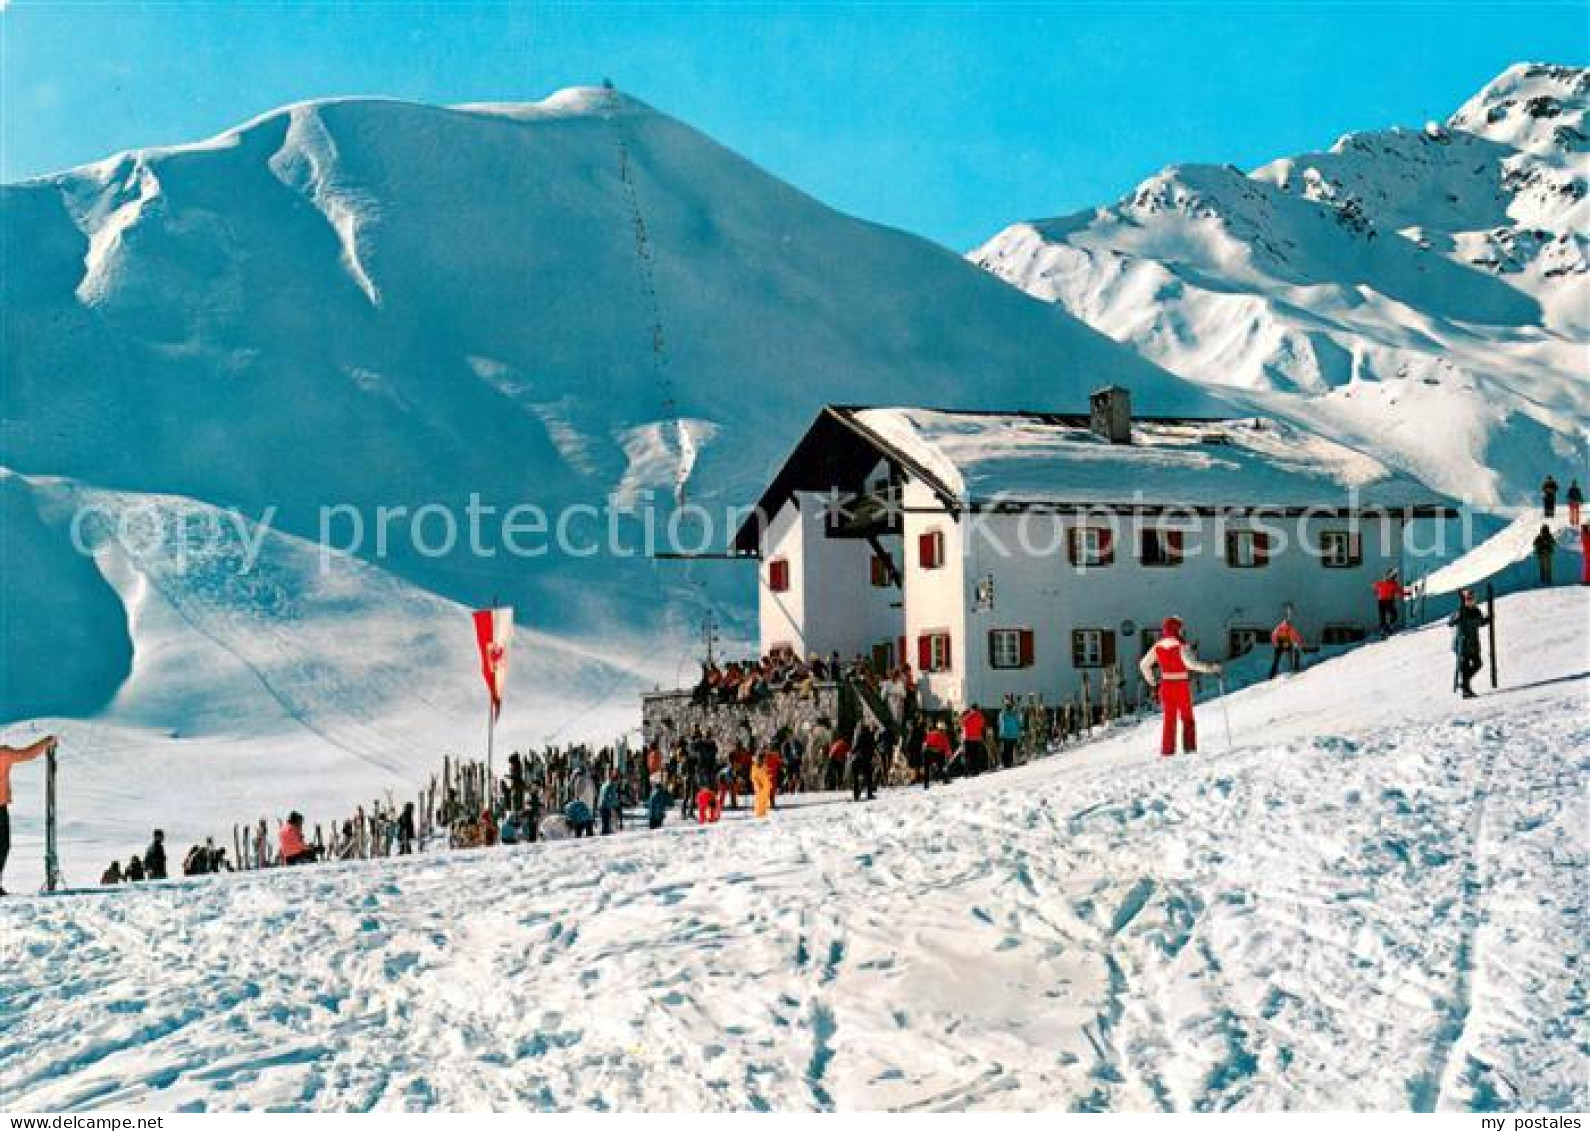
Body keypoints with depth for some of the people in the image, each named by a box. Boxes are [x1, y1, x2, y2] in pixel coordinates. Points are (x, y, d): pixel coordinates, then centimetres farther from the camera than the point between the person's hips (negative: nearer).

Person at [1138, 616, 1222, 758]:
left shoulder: (1158, 647, 1)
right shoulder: (1181, 646, -15)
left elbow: (1144, 665, 4)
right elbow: (1190, 663, -28)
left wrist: (1151, 681, 16)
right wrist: (1211, 668, -21)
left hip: (1166, 686, 4)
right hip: (1182, 685, -4)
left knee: (1169, 719, 13)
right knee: (1187, 717, 10)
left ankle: (1167, 750, 10)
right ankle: (1189, 747, 6)